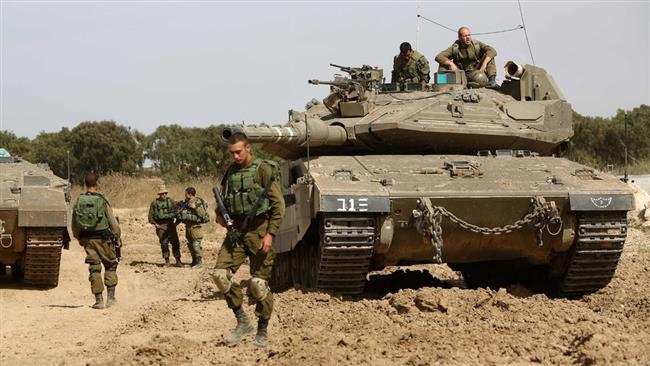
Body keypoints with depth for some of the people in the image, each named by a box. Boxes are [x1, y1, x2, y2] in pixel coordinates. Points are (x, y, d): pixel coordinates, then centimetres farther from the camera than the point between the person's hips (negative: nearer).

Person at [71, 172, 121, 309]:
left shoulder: (79, 201, 0)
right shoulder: (102, 200, -11)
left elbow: (74, 225, 7)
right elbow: (113, 222, -8)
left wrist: (79, 238, 21)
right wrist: (117, 237, 5)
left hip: (87, 239, 3)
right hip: (103, 238, -3)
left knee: (94, 268, 8)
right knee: (110, 265, 13)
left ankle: (99, 300, 6)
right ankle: (111, 297, 6)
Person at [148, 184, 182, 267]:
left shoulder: (171, 201, 6)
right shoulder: (154, 203, 4)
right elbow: (151, 215, 5)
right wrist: (155, 224, -6)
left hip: (171, 225, 1)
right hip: (161, 226, -1)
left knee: (175, 243, -3)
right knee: (164, 244, -1)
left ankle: (178, 261, 4)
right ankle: (167, 261, 8)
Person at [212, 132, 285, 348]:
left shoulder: (264, 170, -6)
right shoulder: (230, 172, 11)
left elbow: (279, 205, -8)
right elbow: (223, 201, 25)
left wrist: (270, 234, -15)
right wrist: (220, 215, 3)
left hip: (258, 231, -5)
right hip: (236, 231, 5)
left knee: (258, 282, -4)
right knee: (221, 274, -9)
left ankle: (263, 332, 10)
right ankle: (242, 322, 4)